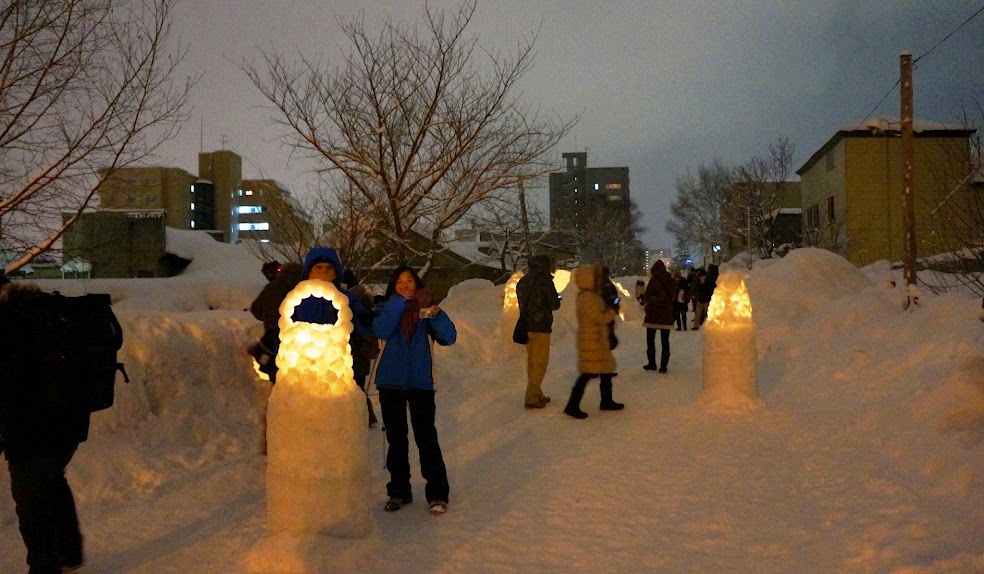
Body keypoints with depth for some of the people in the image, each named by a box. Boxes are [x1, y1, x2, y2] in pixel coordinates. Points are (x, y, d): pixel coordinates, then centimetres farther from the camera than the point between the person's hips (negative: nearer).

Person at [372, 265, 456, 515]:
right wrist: (399, 302, -22)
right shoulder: (386, 308, 4)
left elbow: (449, 337, -7)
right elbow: (380, 330, -18)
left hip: (421, 382, -1)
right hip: (391, 382, 1)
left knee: (426, 438, -5)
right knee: (396, 438, 9)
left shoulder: (425, 308, 4)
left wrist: (437, 314, -23)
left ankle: (437, 494, 2)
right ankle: (399, 491, 20)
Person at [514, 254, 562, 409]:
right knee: (540, 363, 0)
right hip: (541, 327, -7)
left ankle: (536, 394, 26)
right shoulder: (545, 281, -13)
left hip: (526, 326, 7)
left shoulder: (522, 282, 7)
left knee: (532, 361, 17)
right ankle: (531, 398, 0)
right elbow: (554, 304, -12)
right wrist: (557, 300, 12)